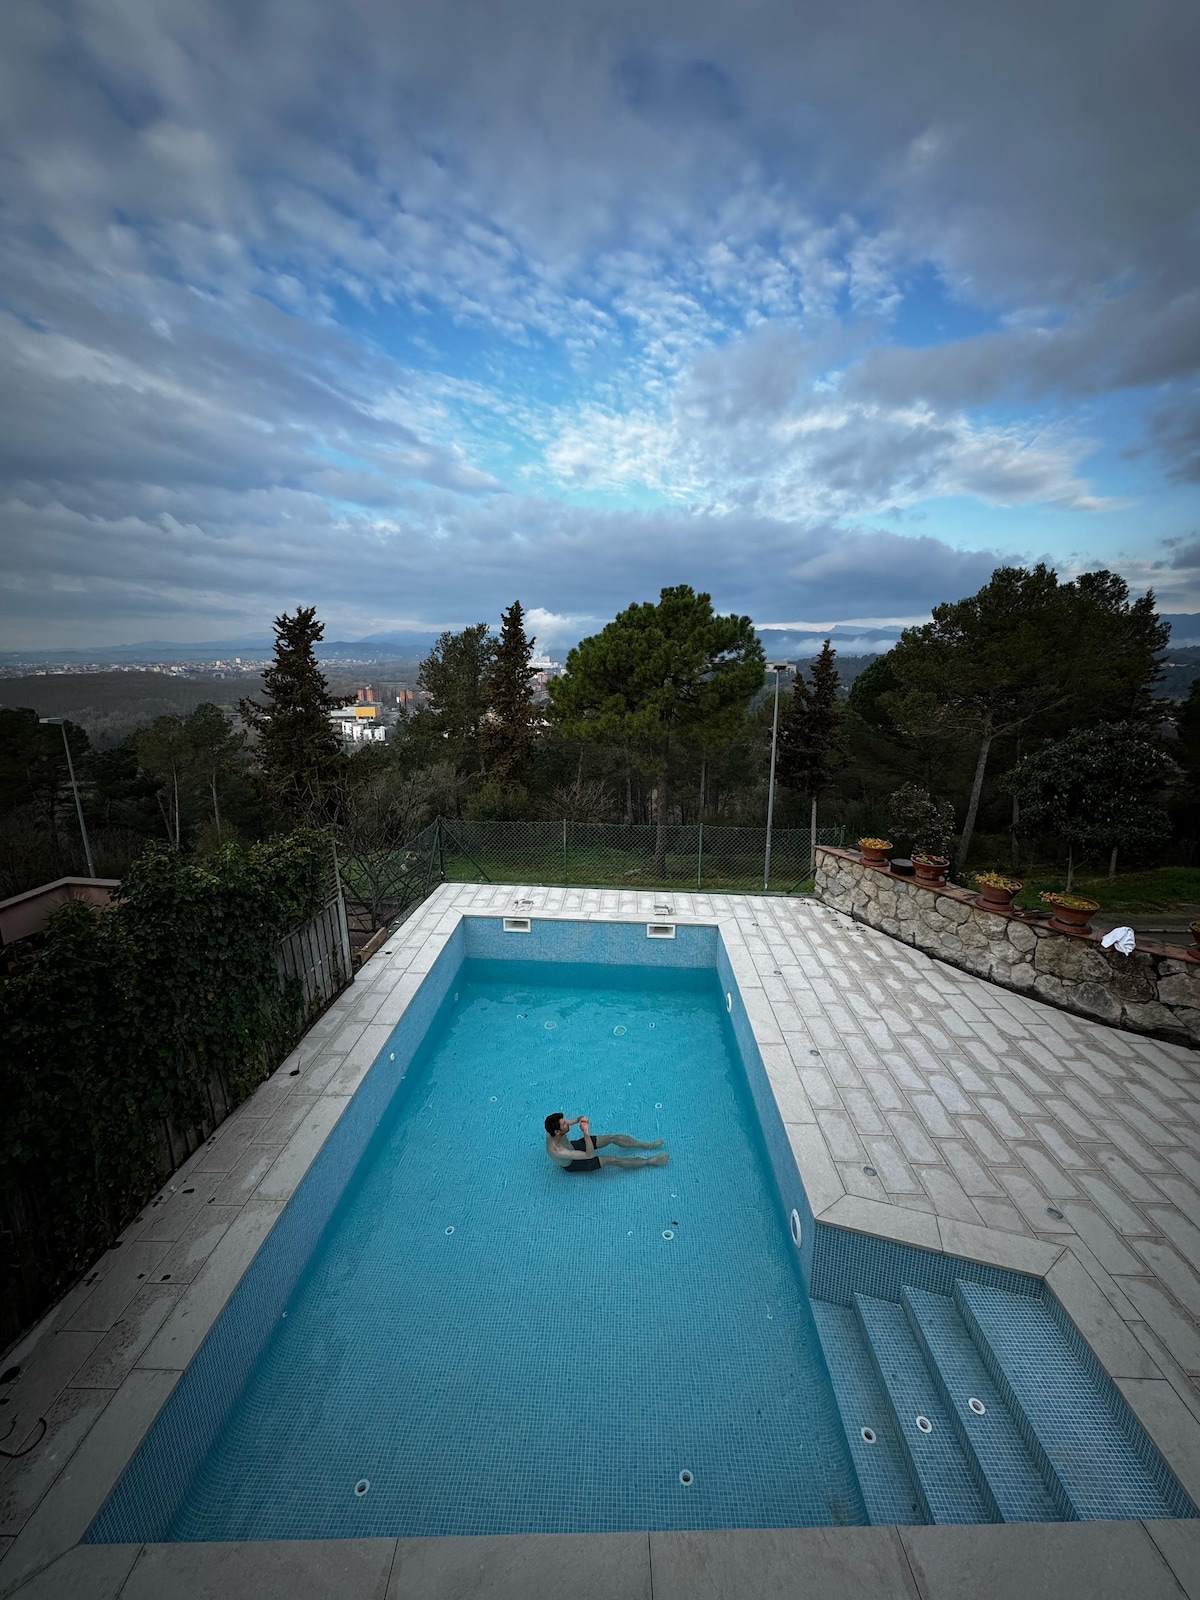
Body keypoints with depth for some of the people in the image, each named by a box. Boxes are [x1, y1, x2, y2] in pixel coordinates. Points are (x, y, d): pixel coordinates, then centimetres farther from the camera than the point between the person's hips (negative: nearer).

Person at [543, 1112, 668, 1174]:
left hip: (573, 1146, 6)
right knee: (611, 1160, -15)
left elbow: (577, 1119, -10)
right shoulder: (557, 1152, -43)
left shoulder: (553, 1130, -26)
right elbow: (589, 1155, -37)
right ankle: (649, 1161, -1)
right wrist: (586, 1133, -44)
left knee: (614, 1137, -3)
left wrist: (583, 1120, -34)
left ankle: (647, 1145, 11)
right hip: (572, 1164, -6)